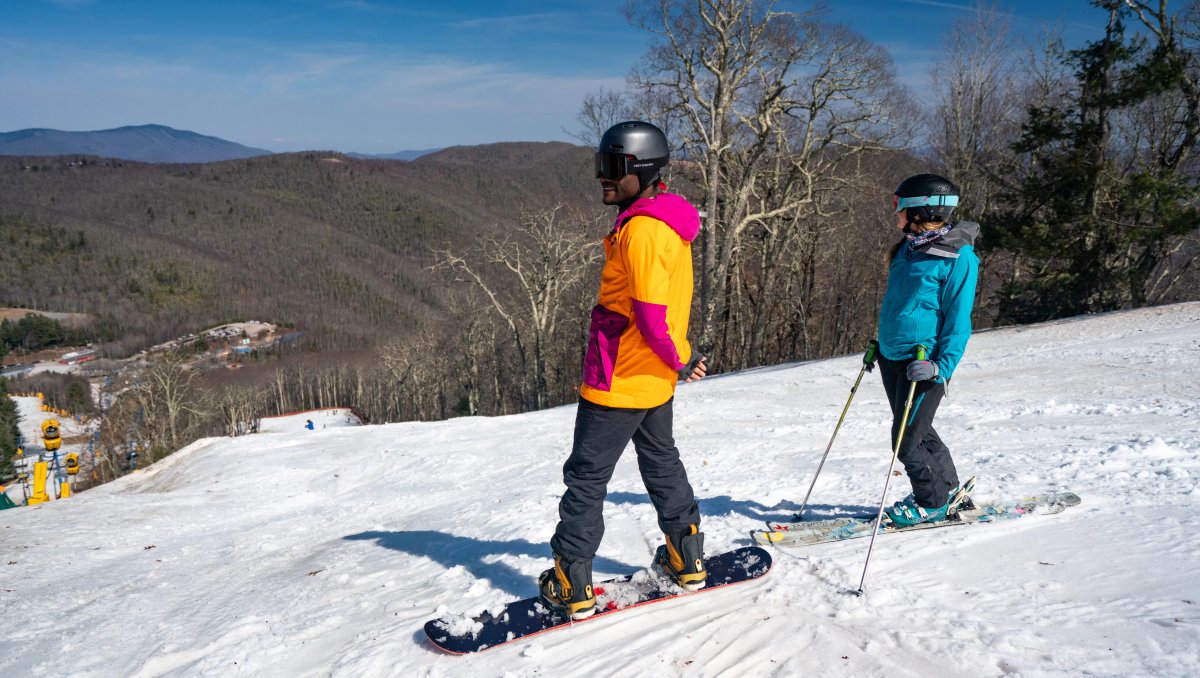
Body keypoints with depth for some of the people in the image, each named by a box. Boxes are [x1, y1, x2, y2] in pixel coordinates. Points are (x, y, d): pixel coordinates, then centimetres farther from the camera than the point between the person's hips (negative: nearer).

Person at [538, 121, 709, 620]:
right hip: (655, 379, 10)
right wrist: (678, 359, 14)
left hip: (620, 380, -10)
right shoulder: (667, 221, 9)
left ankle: (571, 588, 10)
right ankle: (687, 561, 35)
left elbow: (650, 314, -25)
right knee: (661, 462, 23)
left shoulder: (641, 229, -23)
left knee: (586, 476, 2)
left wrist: (678, 361, -11)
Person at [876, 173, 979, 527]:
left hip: (924, 362, -8)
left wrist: (942, 367, -21)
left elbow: (959, 318, -14)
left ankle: (933, 503, 18)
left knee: (907, 439, -3)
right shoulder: (908, 248, 11)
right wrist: (879, 344, 23)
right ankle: (949, 491, 35)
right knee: (918, 431, 18)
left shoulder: (958, 256, -13)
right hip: (891, 356, 8)